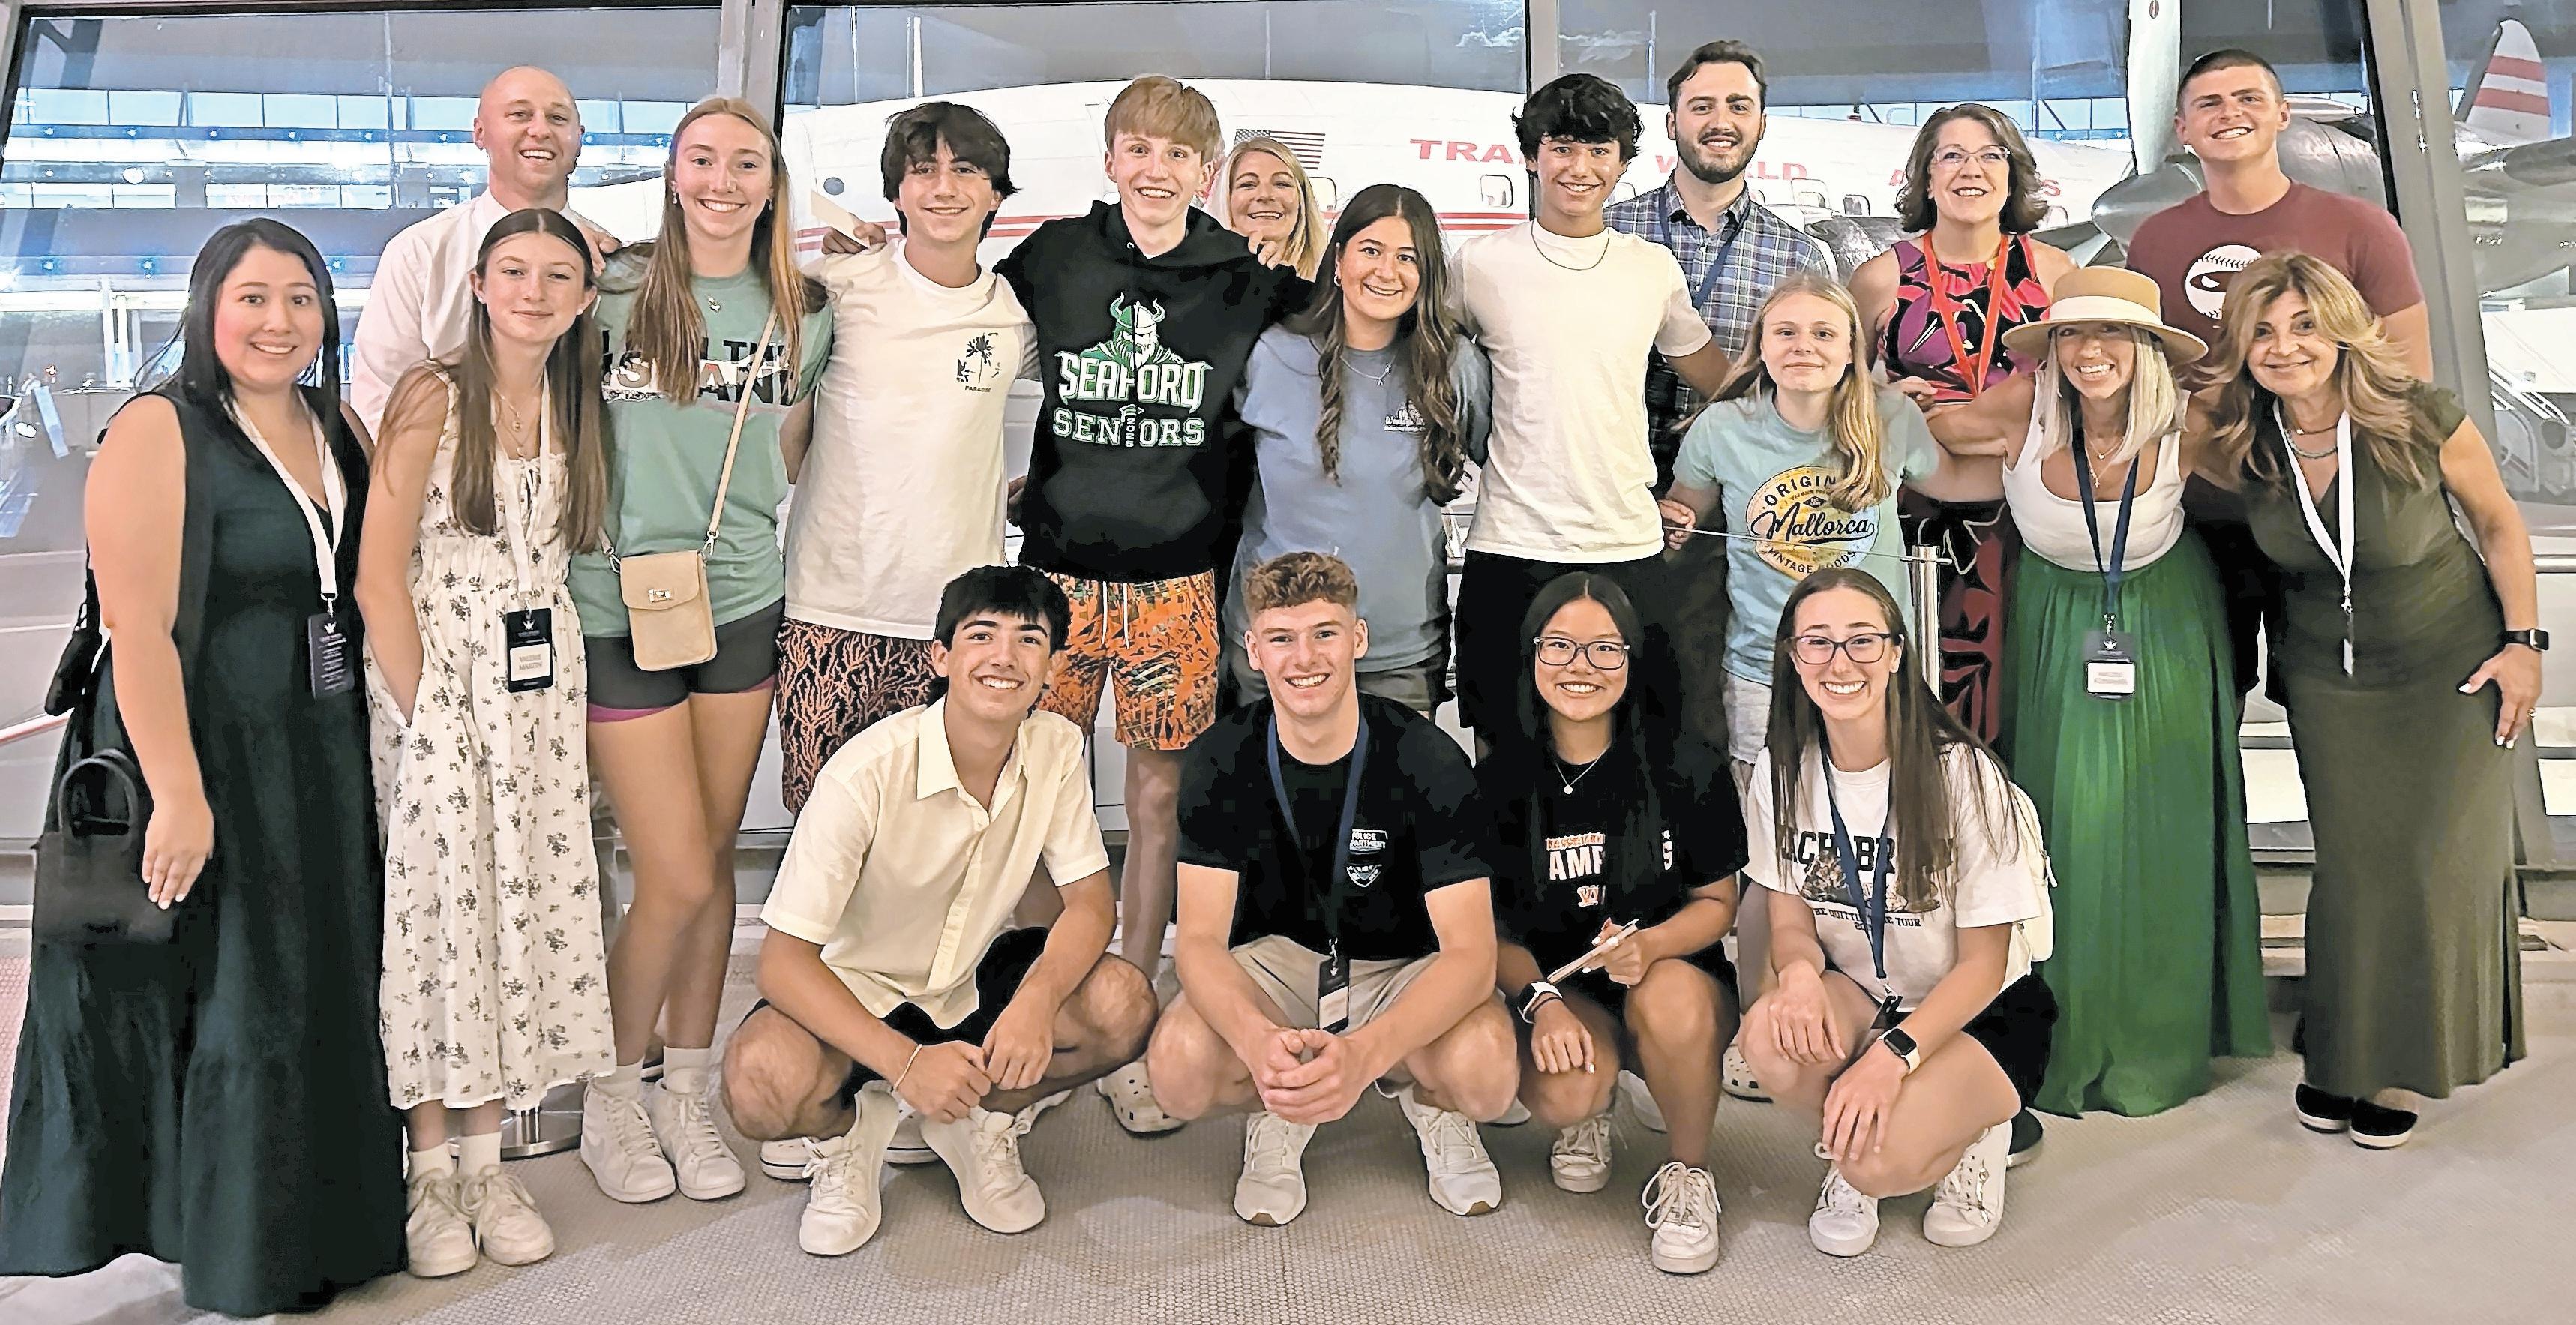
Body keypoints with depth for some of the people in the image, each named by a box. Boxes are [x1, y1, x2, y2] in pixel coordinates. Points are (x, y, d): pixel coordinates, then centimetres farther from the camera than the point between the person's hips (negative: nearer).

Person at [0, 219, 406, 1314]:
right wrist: (180, 796, -22)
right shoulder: (159, 434, -12)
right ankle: (238, 1262, 23)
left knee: (325, 1004, 15)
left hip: (327, 769, 6)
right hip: (206, 765, -6)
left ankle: (324, 1220, 33)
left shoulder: (340, 430, 9)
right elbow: (137, 630, -18)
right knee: (227, 1010, 5)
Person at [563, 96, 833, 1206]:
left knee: (712, 860, 10)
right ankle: (611, 1095, 19)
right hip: (620, 610, -3)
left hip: (742, 604, 3)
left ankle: (686, 1091, 25)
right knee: (676, 881, -4)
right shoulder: (615, 290, -2)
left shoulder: (802, 318, 8)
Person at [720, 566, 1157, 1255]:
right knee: (760, 1085, -35)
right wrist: (906, 1063, -37)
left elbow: (1089, 900, -9)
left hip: (977, 980, 4)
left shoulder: (1057, 747, -12)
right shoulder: (867, 772, -26)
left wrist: (1037, 999, -31)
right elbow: (783, 960, -25)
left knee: (1125, 1006, -23)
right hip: (858, 991, -4)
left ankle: (982, 1121, 6)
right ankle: (846, 1129, 4)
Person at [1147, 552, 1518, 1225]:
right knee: (1178, 1066, -30)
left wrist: (1363, 1053, -45)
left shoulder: (1428, 759, -20)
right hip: (1278, 961, 1)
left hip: (1404, 970, -1)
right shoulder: (1222, 759, -14)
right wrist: (1259, 1042, -42)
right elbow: (1200, 939, -18)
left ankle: (1431, 1102, 6)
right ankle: (1277, 1111, 6)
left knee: (1486, 1072, -33)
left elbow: (1470, 951, -25)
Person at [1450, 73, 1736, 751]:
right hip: (1511, 548, -1)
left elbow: (1726, 385, 16)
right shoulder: (1481, 263, 2)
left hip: (1628, 546, 2)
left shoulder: (1654, 268, 8)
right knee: (1504, 751, 6)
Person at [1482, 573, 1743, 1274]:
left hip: (1676, 974, -1)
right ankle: (1588, 1114, 13)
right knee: (1560, 1093, -32)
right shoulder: (1500, 782, -4)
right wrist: (1540, 1001, -19)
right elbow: (1490, 926, 1)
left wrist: (1649, 945, -21)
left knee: (1670, 997, -37)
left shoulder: (1688, 768, -7)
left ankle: (1687, 1172, -5)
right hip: (1561, 990, 1)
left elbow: (1716, 901, 1)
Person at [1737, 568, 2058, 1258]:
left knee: (1878, 1160, -29)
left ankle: (1972, 1133, 7)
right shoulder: (1781, 771, -7)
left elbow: (1982, 964, -16)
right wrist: (1800, 970, -26)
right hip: (1859, 997, 4)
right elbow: (1791, 920, -1)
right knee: (1773, 1035, -31)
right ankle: (1843, 1145, 2)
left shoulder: (1963, 775, -20)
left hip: (1981, 1016, -3)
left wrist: (1892, 1055, -30)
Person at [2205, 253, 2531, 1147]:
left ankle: (2402, 1067, 16)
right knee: (2352, 863, 4)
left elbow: (2497, 520, -6)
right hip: (2328, 677, 2)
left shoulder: (2421, 420, -22)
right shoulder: (2239, 444, -14)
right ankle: (2342, 1058, 20)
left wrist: (2522, 641, -6)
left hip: (2448, 663, -2)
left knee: (2436, 859, -1)